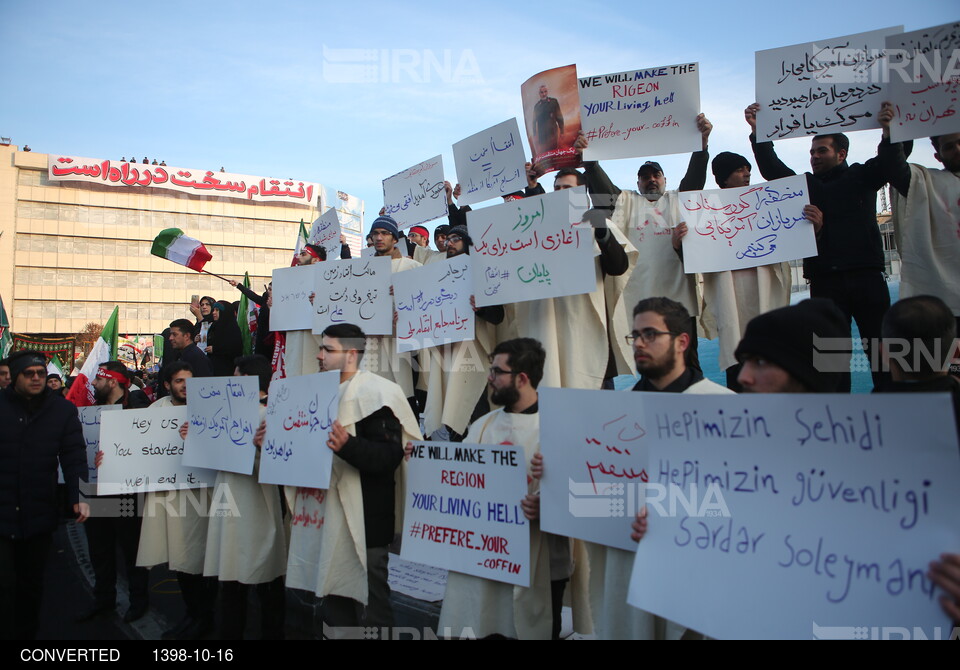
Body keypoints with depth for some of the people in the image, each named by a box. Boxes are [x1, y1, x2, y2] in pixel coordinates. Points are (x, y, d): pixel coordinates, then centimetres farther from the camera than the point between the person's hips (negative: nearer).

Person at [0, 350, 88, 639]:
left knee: (32, 584, 15)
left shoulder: (63, 409, 1)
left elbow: (74, 455, -5)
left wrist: (79, 496, -18)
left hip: (39, 513, 2)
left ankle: (27, 634, 31)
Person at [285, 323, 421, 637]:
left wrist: (347, 445, -37)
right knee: (334, 609, 18)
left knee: (369, 610, 0)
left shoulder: (375, 392, -13)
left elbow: (390, 455, -22)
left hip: (361, 525, -9)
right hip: (324, 521, 9)